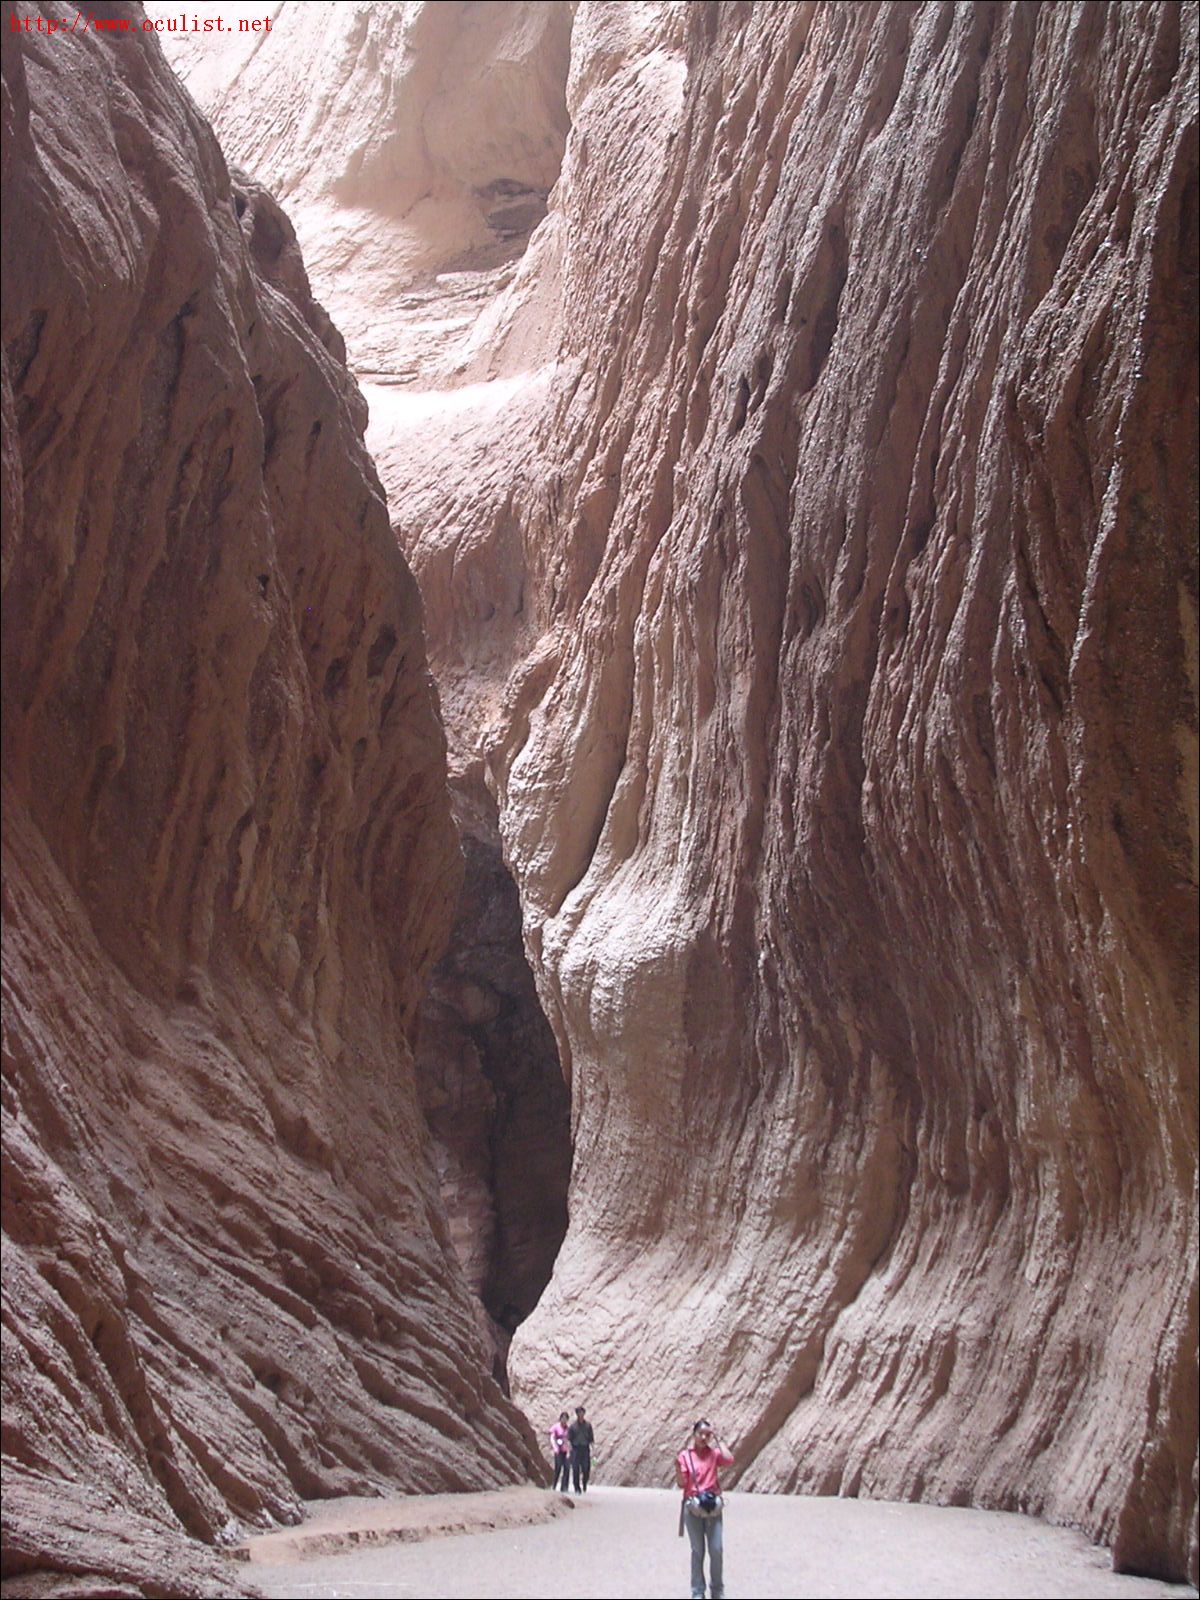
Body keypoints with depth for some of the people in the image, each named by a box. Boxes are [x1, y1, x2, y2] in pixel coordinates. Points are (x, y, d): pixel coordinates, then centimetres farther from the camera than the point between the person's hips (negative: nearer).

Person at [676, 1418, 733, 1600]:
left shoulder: (714, 1453, 3)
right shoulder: (685, 1455, -3)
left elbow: (729, 1460, -19)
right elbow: (681, 1484, -6)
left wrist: (717, 1439, -12)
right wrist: (678, 1466, -24)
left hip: (713, 1506, 2)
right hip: (693, 1507, -1)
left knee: (717, 1550, 3)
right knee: (697, 1551, 5)